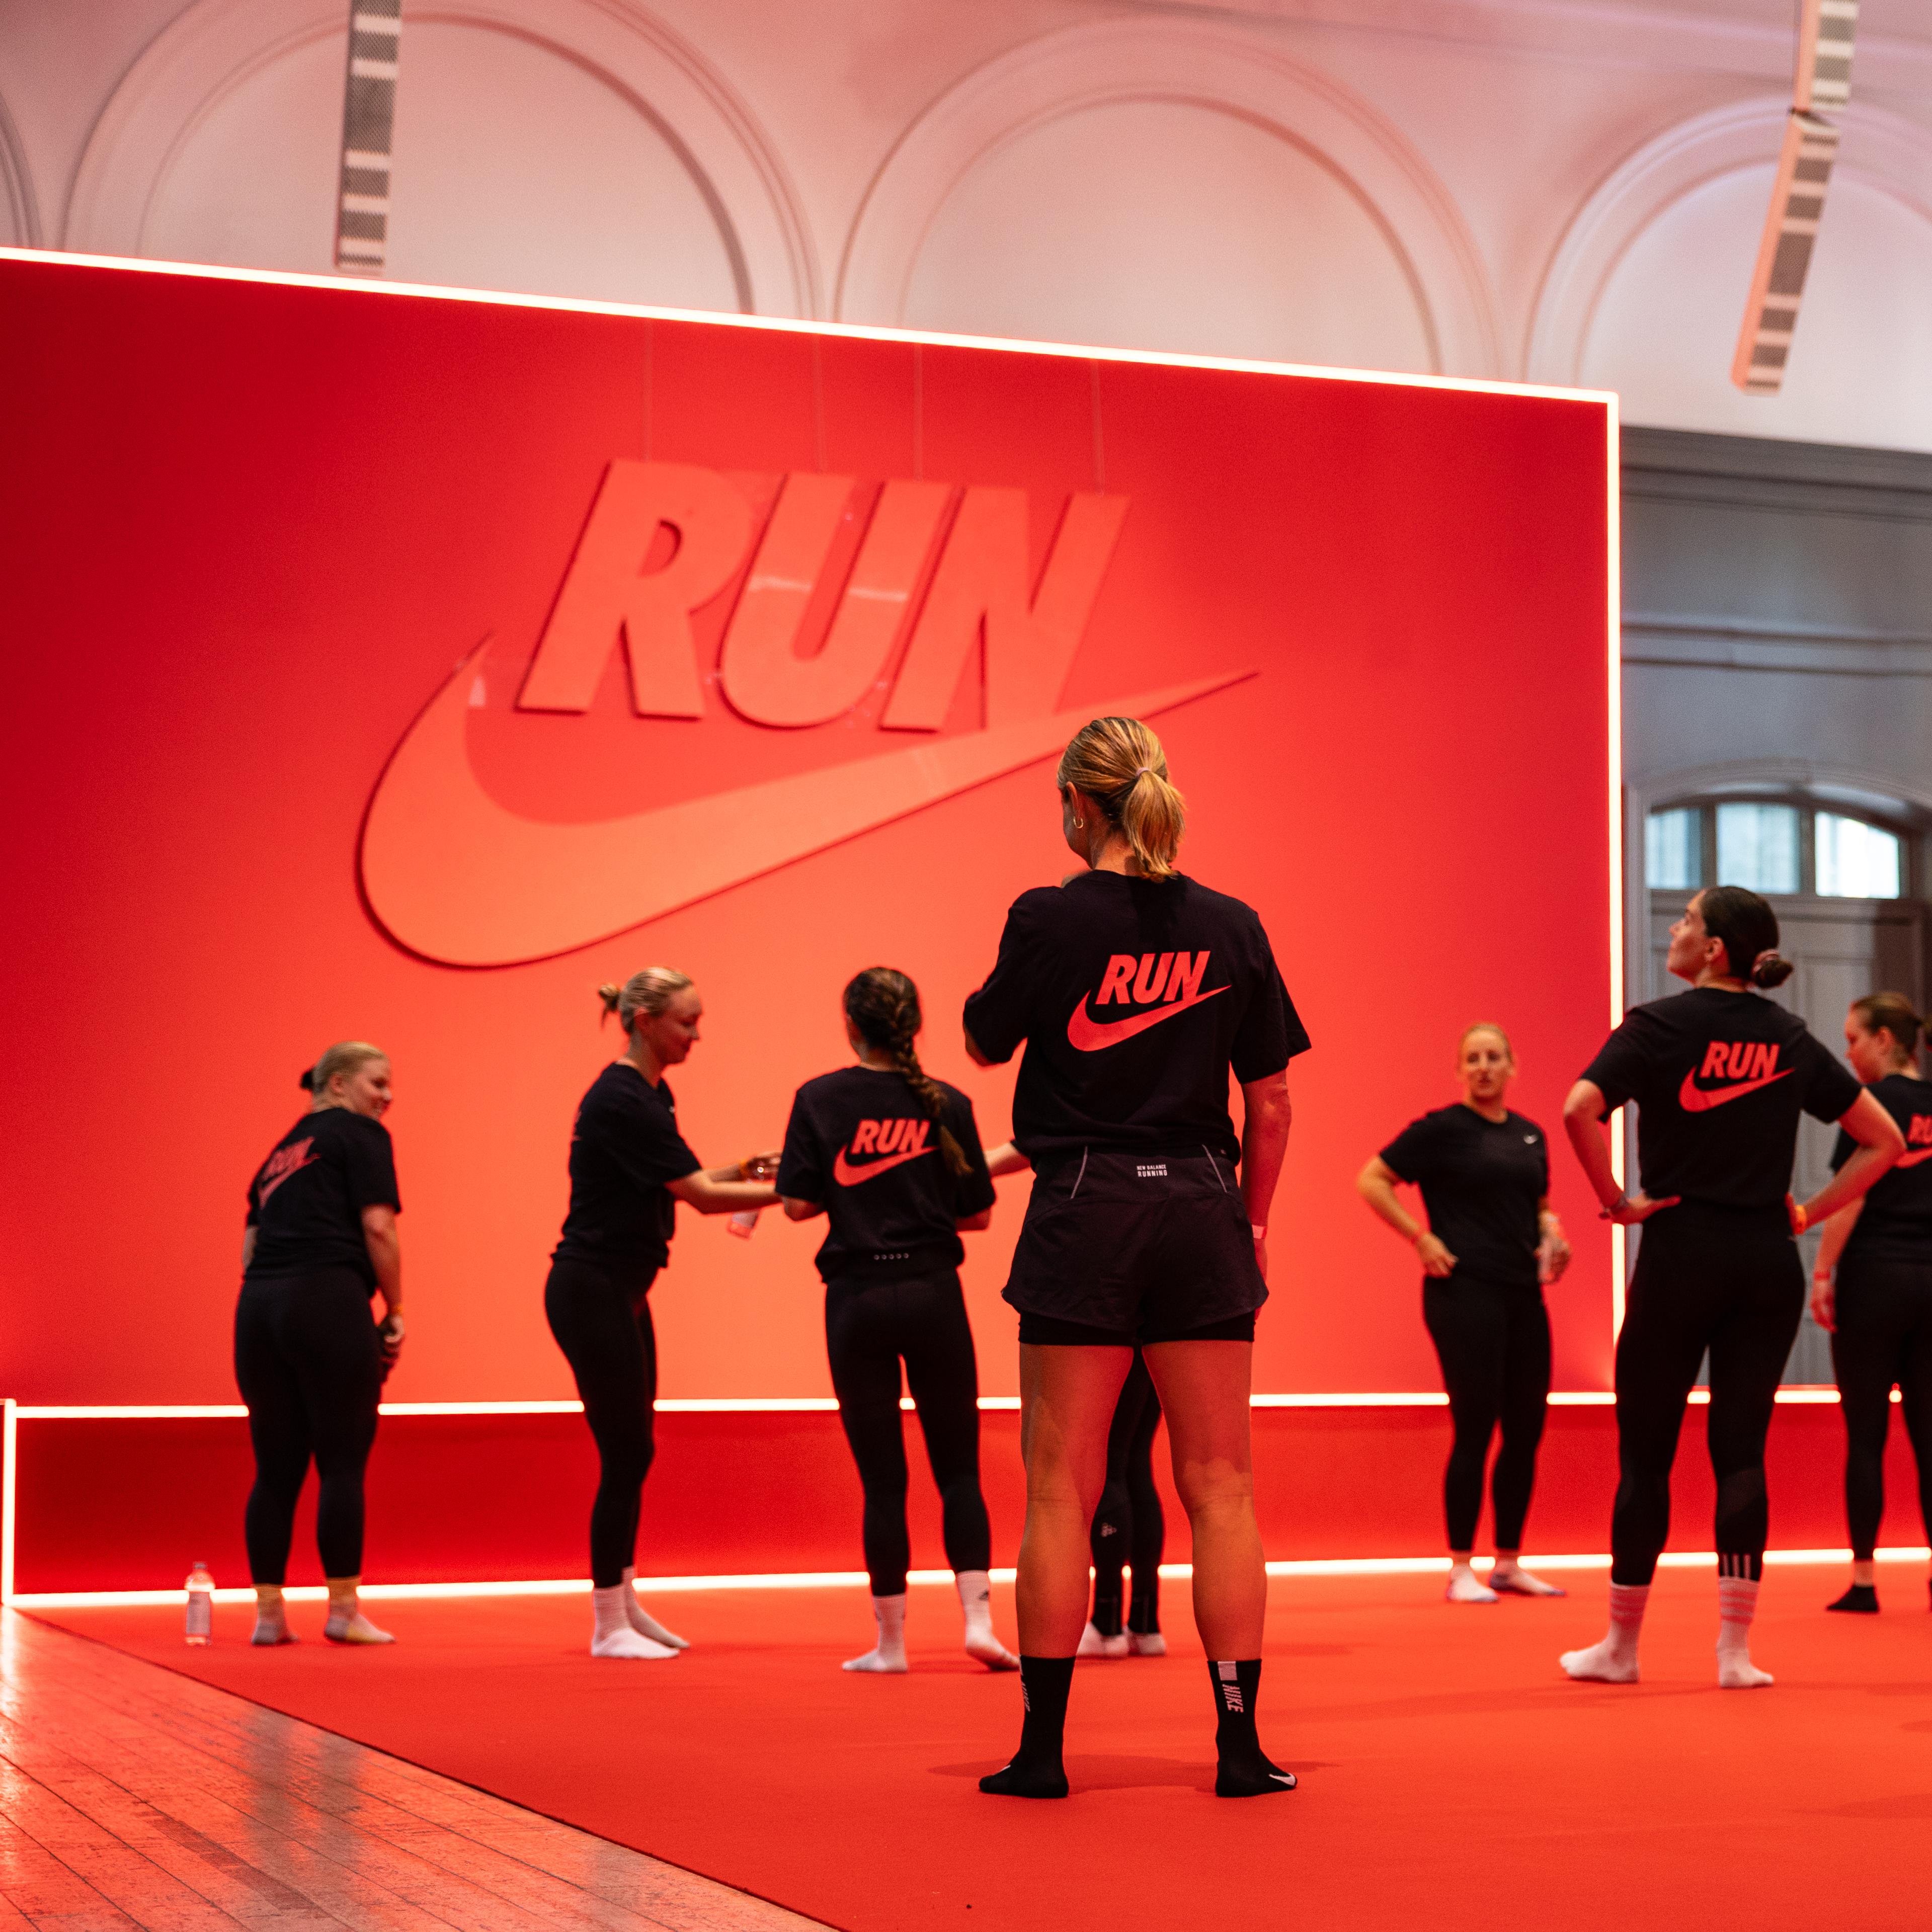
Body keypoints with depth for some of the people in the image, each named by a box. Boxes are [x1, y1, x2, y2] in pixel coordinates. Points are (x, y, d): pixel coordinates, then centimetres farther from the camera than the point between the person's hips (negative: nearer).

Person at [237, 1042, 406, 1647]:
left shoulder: (280, 1152, 25)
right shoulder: (360, 1135, 3)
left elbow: (251, 1247, 21)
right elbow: (377, 1228, -7)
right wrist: (394, 1313, 0)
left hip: (258, 1304, 7)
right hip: (327, 1301, -7)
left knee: (275, 1468, 9)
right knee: (342, 1464, -2)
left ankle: (269, 1612, 9)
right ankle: (344, 1611, -2)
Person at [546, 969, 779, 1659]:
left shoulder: (650, 1094, 11)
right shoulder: (621, 1102, -20)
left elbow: (677, 1184, 16)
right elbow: (701, 1196, -20)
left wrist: (743, 1170, 1)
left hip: (620, 1290, 10)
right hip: (591, 1289, -10)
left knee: (631, 1450, 14)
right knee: (625, 1452, -5)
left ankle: (624, 1602, 25)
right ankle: (609, 1624, 3)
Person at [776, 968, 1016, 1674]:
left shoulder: (819, 1100, -2)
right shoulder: (946, 1104, 1)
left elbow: (798, 1204, -6)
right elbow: (978, 1213, 4)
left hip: (857, 1299, 0)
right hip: (933, 1293, 1)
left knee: (882, 1476, 6)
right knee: (958, 1468, 10)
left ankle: (890, 1640, 9)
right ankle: (978, 1618, -2)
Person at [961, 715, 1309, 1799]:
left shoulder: (1050, 919, -8)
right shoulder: (1232, 927, 2)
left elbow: (986, 1043, 6)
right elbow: (1272, 1102, 6)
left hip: (1084, 1212, -2)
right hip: (1202, 1213, 3)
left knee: (1062, 1492, 4)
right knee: (1221, 1487, 7)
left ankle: (1045, 1746, 7)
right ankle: (1241, 1743, 7)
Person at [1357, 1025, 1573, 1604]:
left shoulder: (1530, 1135, 15)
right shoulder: (1442, 1129, -4)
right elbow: (1371, 1180, -5)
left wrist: (1551, 1234, 7)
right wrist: (1422, 1238, -10)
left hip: (1523, 1296, 6)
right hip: (1464, 1291, -6)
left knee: (1526, 1429, 7)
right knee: (1475, 1428, -7)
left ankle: (1509, 1563, 18)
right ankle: (1461, 1570, 0)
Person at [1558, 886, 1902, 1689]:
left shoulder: (1662, 1025, -6)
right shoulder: (1790, 1037, 7)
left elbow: (1580, 1109, -23)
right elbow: (1884, 1141, 9)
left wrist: (1618, 1201, -11)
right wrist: (1808, 1212, 8)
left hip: (1681, 1252, -4)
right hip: (1768, 1262, 4)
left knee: (1644, 1452, 6)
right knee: (1741, 1451, 7)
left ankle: (1621, 1645, 14)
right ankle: (1735, 1650, 4)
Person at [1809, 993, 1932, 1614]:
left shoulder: (1875, 1102, -7)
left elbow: (1851, 1195, -11)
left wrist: (1823, 1272, -7)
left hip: (1875, 1278, -5)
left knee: (1866, 1435, -1)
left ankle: (1864, 1578, -1)